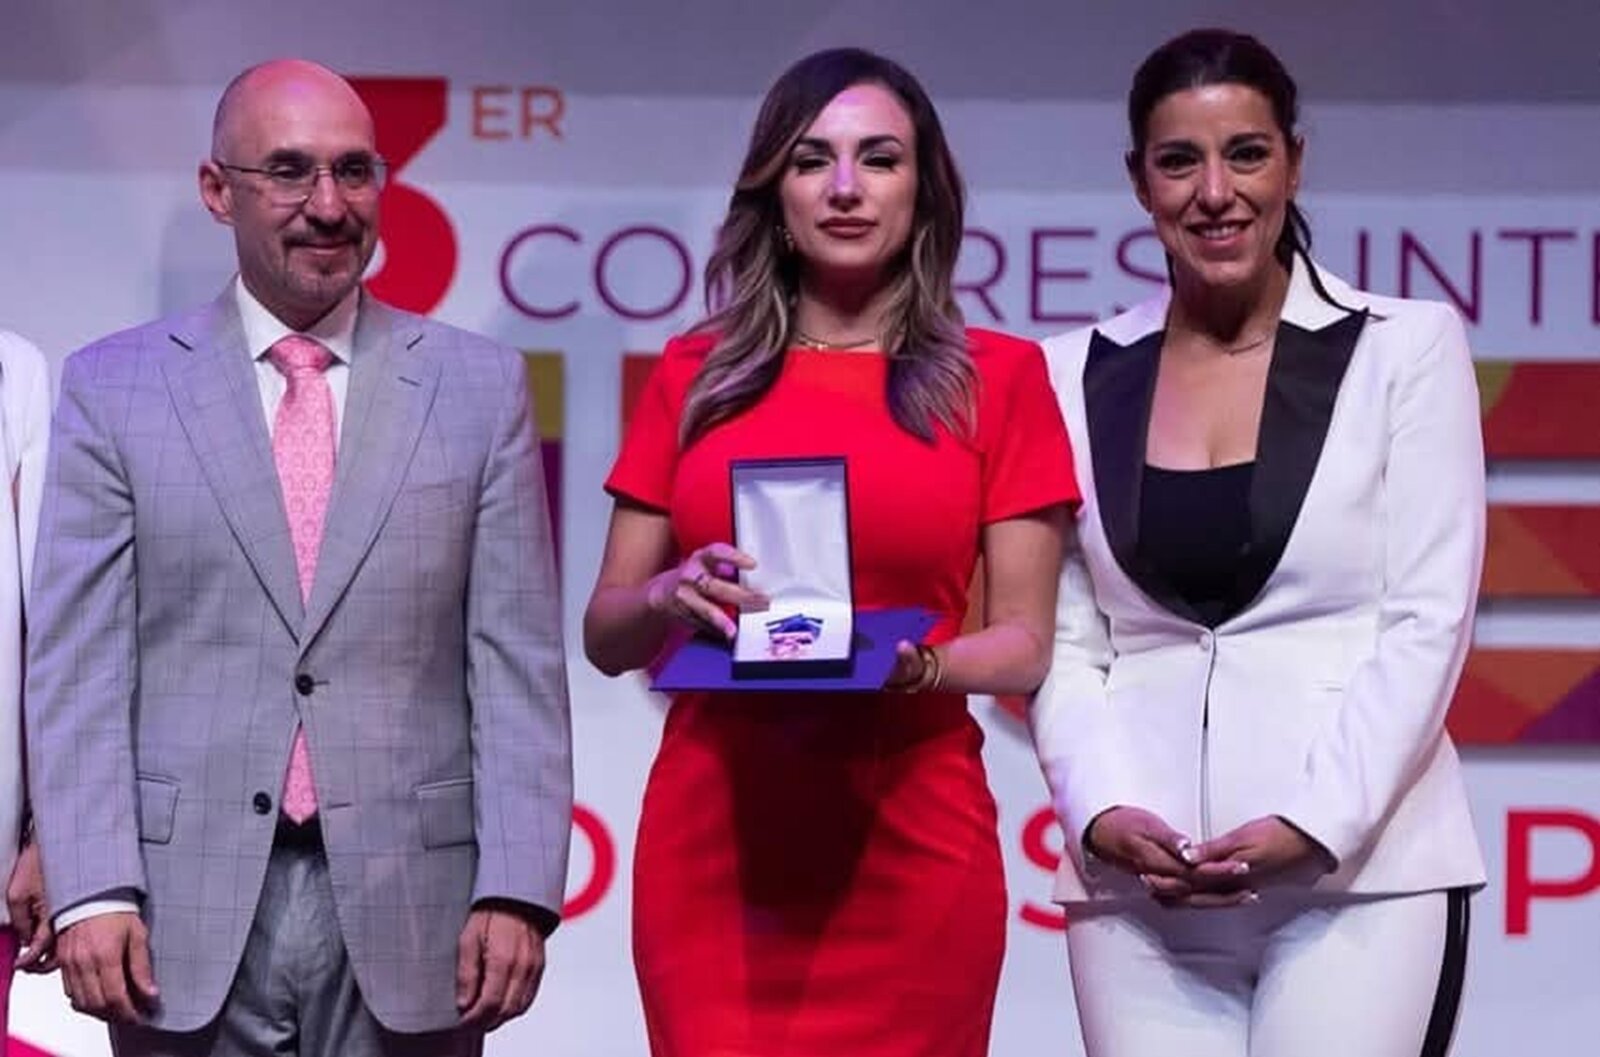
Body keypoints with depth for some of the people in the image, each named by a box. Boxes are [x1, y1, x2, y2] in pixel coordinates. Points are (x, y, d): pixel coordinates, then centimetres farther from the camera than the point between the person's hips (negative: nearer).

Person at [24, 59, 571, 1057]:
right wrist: (93, 892, -9)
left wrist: (516, 893, -6)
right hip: (189, 915, 0)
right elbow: (79, 665, 1)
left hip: (407, 910, 0)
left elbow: (517, 663, 2)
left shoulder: (481, 385, 7)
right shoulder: (114, 387, 5)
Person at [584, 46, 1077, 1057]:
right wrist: (673, 597, -11)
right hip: (711, 841, 2)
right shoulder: (694, 376, 9)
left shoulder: (999, 377, 3)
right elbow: (605, 632, 10)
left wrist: (912, 665, -19)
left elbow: (1026, 645, 1)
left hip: (907, 848, -1)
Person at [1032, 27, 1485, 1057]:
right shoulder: (1076, 376, 10)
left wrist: (1316, 825, -13)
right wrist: (1100, 812, -9)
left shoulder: (1405, 347, 4)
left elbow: (1428, 622, -2)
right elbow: (1063, 638, 8)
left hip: (1361, 869, -2)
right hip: (1139, 881, 2)